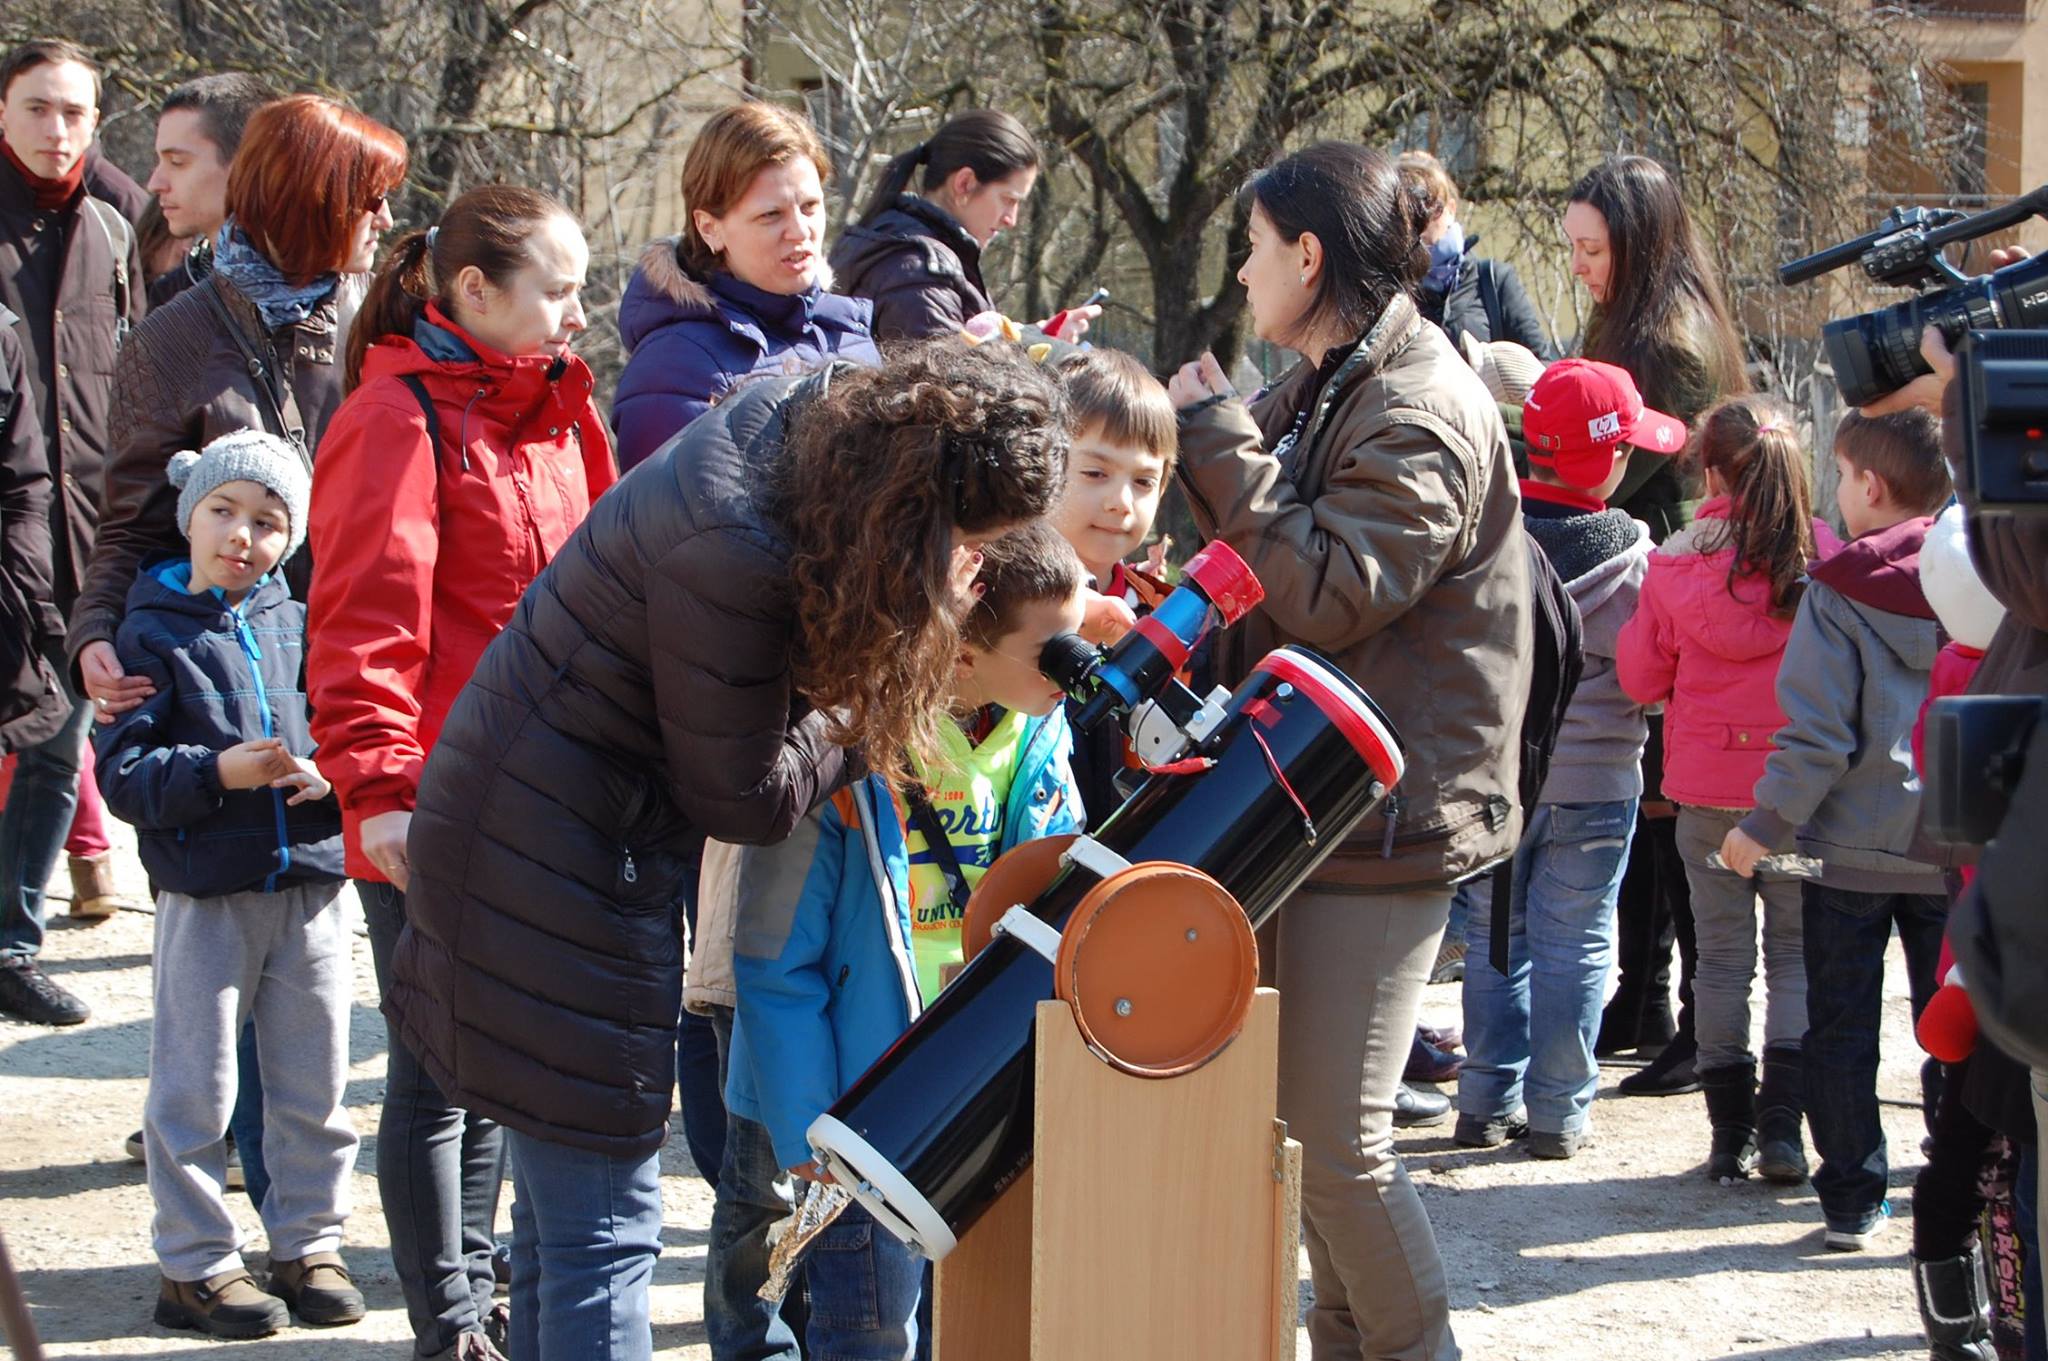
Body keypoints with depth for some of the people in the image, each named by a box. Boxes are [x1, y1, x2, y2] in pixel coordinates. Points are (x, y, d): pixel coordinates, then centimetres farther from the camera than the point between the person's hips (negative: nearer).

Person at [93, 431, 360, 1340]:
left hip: (310, 887, 3)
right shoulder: (155, 631, -1)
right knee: (196, 1092, 1)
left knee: (315, 1084, 11)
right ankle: (195, 1265, 11)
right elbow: (122, 771, -7)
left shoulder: (300, 625, 7)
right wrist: (220, 772, -20)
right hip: (205, 896, -3)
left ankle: (308, 1246, 24)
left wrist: (331, 776, -9)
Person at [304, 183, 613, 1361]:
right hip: (435, 814, -8)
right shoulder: (399, 421, -13)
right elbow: (366, 621, -18)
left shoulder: (551, 413, 13)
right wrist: (378, 789, -23)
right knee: (439, 1070, 1)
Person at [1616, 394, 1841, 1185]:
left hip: (1708, 784, 1)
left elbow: (1640, 675, 2)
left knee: (1722, 955, 9)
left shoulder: (1678, 565, -7)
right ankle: (1782, 1125, -1)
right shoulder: (1826, 557, -10)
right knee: (1796, 952, 8)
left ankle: (1730, 1133, 11)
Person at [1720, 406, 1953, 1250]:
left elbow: (1818, 734, -14)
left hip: (1849, 847, -2)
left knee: (1841, 1030, 8)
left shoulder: (1838, 591, -10)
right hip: (1954, 852, 3)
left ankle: (1854, 1201, 8)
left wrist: (1767, 825, -6)